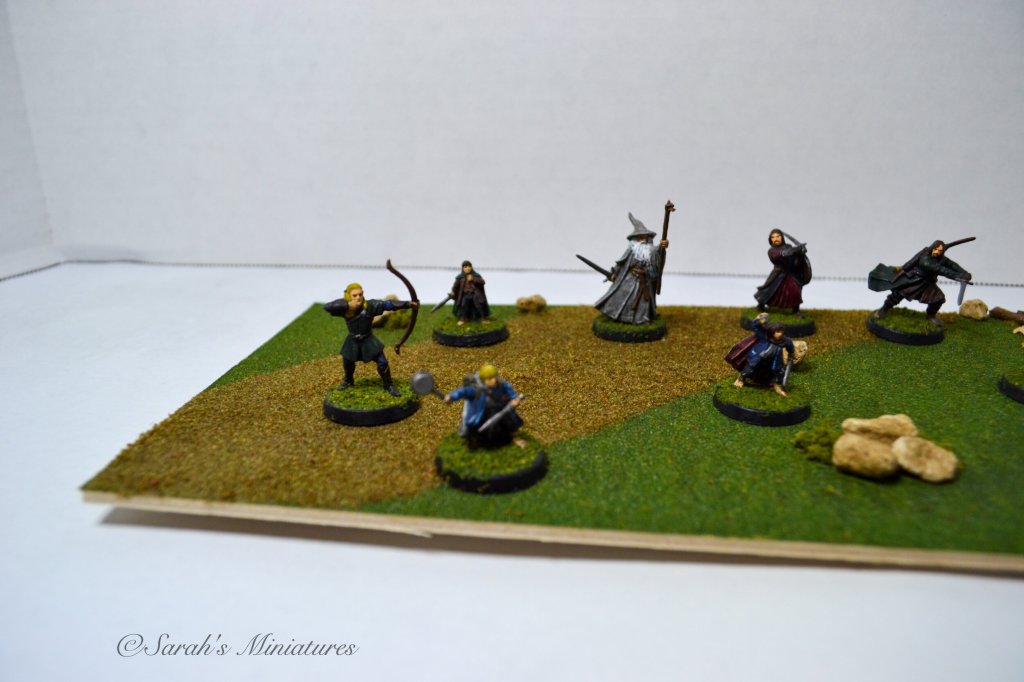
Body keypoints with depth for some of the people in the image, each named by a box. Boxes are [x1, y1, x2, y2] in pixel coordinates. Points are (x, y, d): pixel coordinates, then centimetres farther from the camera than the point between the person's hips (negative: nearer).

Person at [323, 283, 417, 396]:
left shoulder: (370, 305, -25)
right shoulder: (344, 307, -22)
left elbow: (388, 304, -29)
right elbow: (327, 307, -35)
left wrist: (407, 303, -36)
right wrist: (347, 305, -44)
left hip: (368, 340, -2)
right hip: (352, 341, 2)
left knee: (382, 362, -6)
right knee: (347, 363, 21)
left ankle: (388, 385, 17)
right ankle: (348, 381, 51)